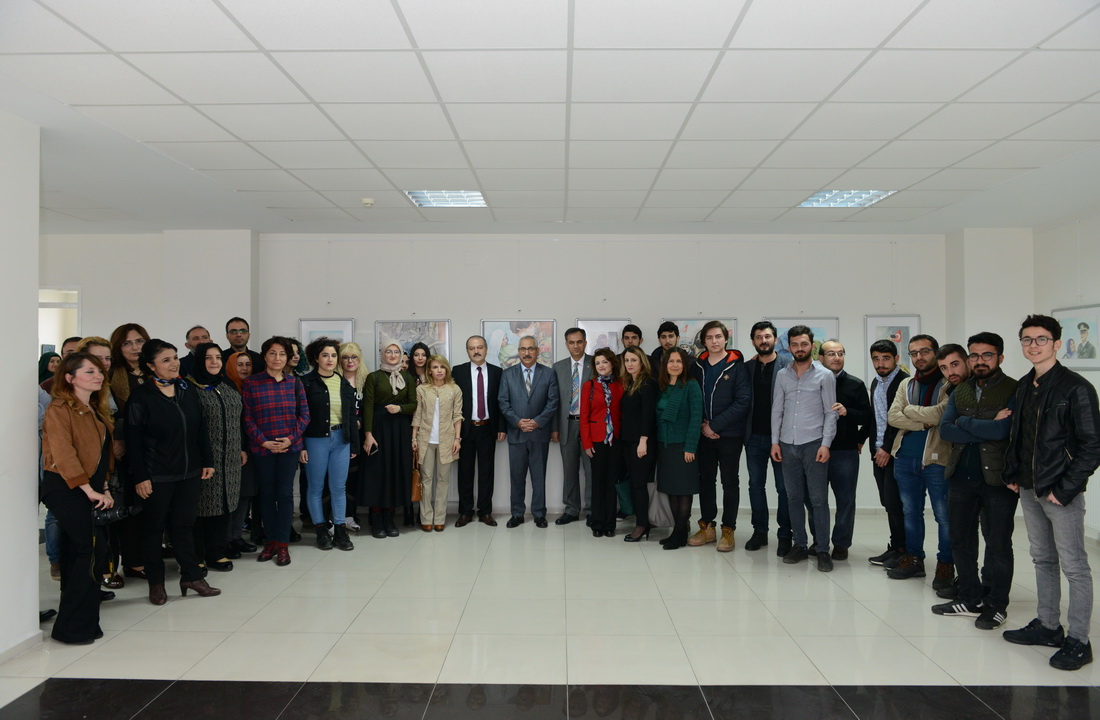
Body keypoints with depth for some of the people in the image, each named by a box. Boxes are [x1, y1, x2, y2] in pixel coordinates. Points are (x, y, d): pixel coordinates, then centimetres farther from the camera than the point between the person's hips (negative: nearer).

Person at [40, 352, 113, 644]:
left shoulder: (96, 411, 15)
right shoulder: (59, 409, -11)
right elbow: (63, 453, -18)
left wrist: (104, 488, 8)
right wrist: (89, 490, -19)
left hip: (88, 489, 8)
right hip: (64, 488, -8)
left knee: (78, 551, 12)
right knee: (94, 548, -13)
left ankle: (71, 624, 22)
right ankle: (74, 627, -3)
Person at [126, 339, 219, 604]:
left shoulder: (188, 391, 6)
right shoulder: (141, 398, -9)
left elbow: (201, 429, 11)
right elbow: (133, 441, -11)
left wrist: (207, 461, 9)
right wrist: (139, 477, -13)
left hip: (188, 473, 4)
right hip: (156, 475, -4)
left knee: (184, 523, 11)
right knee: (153, 527, 8)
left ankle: (191, 576, 19)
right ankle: (156, 583, 20)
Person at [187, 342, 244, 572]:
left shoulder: (228, 386, 15)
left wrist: (242, 448, 16)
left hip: (229, 458, 6)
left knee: (223, 502, 9)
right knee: (202, 504, 0)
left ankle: (217, 552, 19)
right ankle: (197, 556, 11)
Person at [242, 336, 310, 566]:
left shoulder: (294, 382, 4)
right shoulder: (251, 382, -1)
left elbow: (304, 414, 4)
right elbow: (247, 417, -2)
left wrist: (291, 438, -8)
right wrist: (264, 442, -10)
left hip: (289, 446, 1)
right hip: (262, 448, 0)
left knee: (285, 493, 2)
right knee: (267, 494, 8)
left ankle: (283, 544, 10)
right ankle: (270, 541, 20)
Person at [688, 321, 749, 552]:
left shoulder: (737, 366, -7)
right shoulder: (698, 366, 5)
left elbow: (743, 401, -13)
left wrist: (715, 425, -15)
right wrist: (702, 425, -8)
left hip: (730, 434, -4)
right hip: (704, 434, 4)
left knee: (729, 482, 6)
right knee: (705, 479, 11)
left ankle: (728, 530, 16)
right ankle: (707, 527, 22)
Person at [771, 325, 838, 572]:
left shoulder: (824, 375, 0)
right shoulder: (782, 375, 9)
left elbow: (830, 413, -2)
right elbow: (777, 410, 11)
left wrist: (826, 444, -10)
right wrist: (775, 441, 4)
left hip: (814, 444, -3)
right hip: (787, 445, 3)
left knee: (819, 499, 0)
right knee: (793, 498, 9)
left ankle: (822, 550, 8)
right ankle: (800, 545, 19)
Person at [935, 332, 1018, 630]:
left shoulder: (1014, 391, -7)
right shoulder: (959, 392, 11)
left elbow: (1002, 429, -22)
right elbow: (945, 430, -3)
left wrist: (964, 422, -8)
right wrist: (985, 430, -15)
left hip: (998, 479, -6)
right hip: (961, 477, 6)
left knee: (998, 544, 5)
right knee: (961, 541, 13)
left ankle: (997, 606, 20)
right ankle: (970, 599, 28)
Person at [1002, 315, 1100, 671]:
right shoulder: (1023, 386, 10)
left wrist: (1065, 488, -16)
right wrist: (1012, 473, 8)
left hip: (1062, 493, -7)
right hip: (1029, 490, 7)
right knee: (1042, 560, 16)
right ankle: (1047, 625, 28)